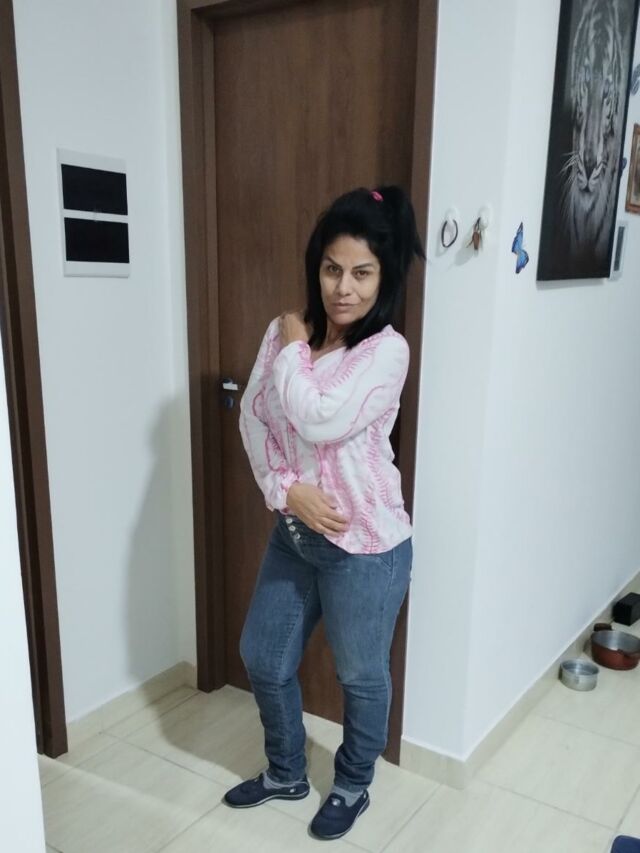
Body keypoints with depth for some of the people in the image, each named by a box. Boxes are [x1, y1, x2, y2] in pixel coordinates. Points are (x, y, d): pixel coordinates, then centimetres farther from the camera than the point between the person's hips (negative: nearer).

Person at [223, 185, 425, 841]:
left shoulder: (387, 350, -17)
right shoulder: (287, 333, 0)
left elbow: (319, 422, -27)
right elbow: (253, 418, 0)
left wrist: (293, 349, -13)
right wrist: (286, 489, -14)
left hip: (364, 545, -6)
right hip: (295, 533, 6)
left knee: (360, 675, 15)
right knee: (263, 659, 19)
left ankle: (352, 786, 43)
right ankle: (286, 773, 46)